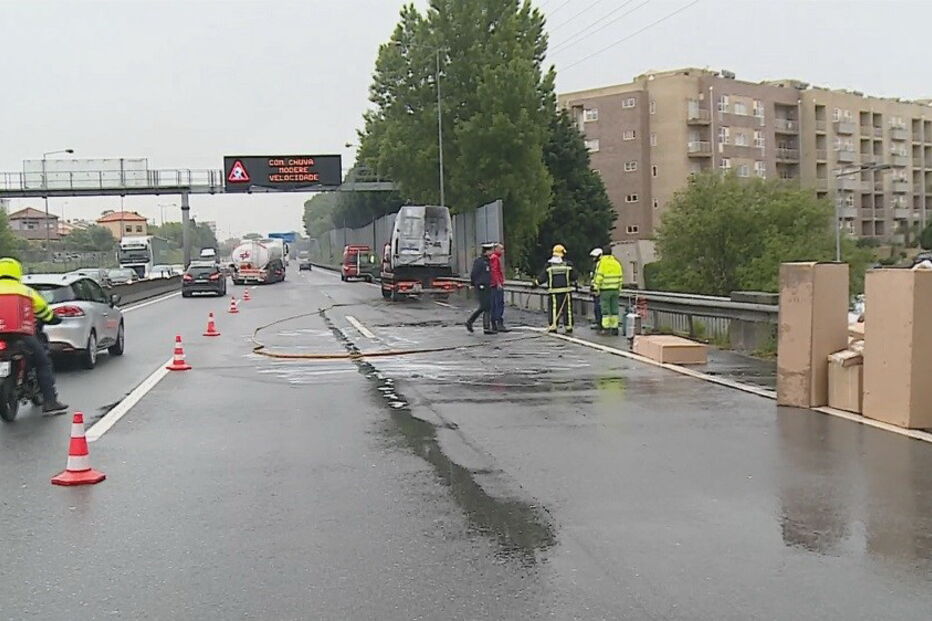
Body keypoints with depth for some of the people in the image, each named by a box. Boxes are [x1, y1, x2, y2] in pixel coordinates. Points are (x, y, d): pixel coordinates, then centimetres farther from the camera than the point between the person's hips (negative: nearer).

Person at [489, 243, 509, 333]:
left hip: (494, 285, 11)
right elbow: (494, 271, -20)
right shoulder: (495, 258, -11)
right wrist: (498, 283, -24)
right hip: (497, 285, -11)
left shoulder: (496, 257, 20)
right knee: (500, 304, -13)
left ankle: (494, 325, 12)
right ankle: (500, 324, -17)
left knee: (494, 305, 10)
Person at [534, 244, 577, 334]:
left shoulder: (549, 265, -2)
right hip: (566, 290, 1)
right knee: (567, 309, 6)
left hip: (554, 291, -1)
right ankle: (568, 327, 8)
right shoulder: (568, 265, 0)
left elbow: (542, 277, 0)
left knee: (554, 309, 3)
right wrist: (574, 285, 26)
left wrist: (535, 283, 15)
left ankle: (553, 327, 0)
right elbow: (574, 277, 6)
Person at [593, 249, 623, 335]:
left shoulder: (601, 263, -8)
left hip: (605, 290, -5)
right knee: (614, 309, 7)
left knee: (605, 309, -1)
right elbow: (620, 277, 8)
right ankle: (614, 328, 7)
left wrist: (596, 288, -6)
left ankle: (606, 327, -3)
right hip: (615, 289, 5)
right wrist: (618, 289, 14)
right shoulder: (616, 263, 8)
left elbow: (599, 277, -14)